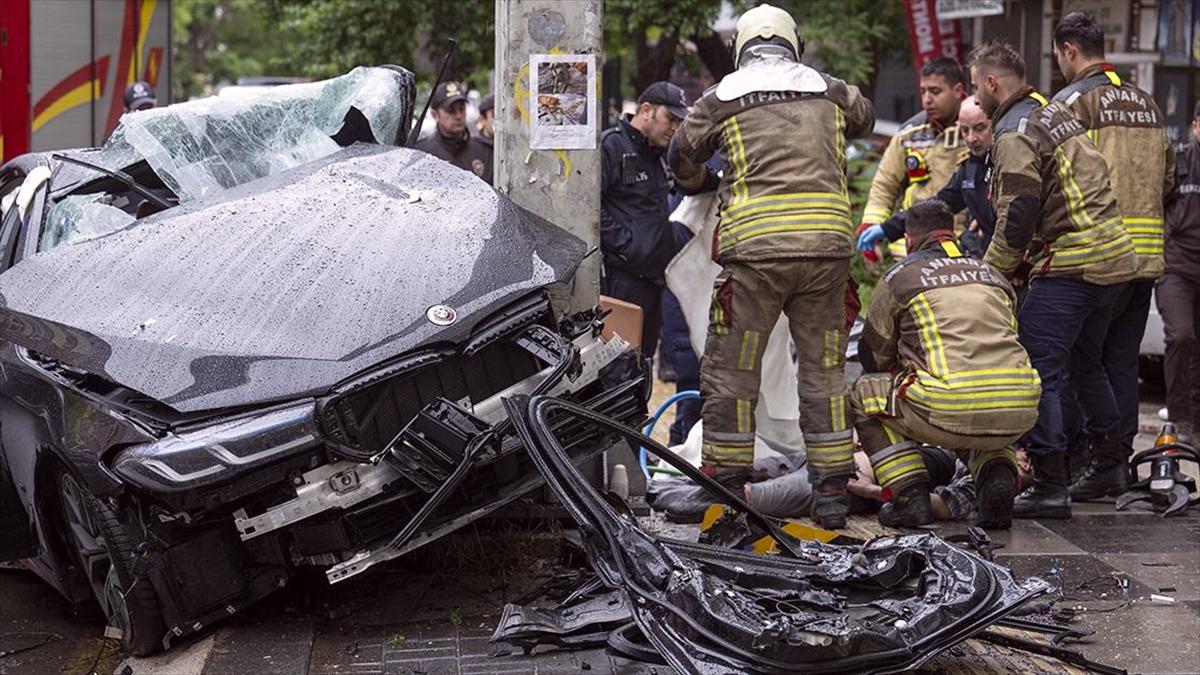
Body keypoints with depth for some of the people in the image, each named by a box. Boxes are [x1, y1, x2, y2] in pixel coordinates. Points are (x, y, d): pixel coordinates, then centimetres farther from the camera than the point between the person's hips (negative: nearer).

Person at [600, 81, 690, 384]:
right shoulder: (610, 145, -7)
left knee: (643, 359, 12)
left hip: (651, 276, 10)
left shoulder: (656, 156, 23)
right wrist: (623, 245, -19)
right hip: (621, 276, -9)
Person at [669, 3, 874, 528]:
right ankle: (831, 493, 15)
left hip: (755, 247, -3)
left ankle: (725, 489, 9)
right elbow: (866, 118, 36)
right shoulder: (829, 91, 15)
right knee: (824, 370, 12)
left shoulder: (723, 97, 8)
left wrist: (700, 186, 43)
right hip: (828, 245, 3)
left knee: (730, 372, 7)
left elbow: (682, 156, 22)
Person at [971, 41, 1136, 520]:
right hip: (1115, 257, 10)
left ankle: (1050, 487, -10)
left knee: (1037, 372, -8)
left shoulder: (1015, 134, -12)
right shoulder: (1056, 112, 18)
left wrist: (991, 273, -2)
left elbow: (1017, 219, -17)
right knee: (1085, 363, 23)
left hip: (1069, 265, -10)